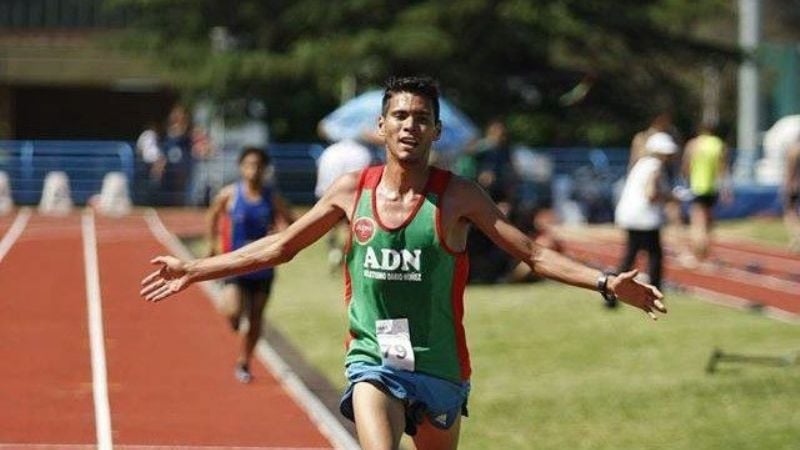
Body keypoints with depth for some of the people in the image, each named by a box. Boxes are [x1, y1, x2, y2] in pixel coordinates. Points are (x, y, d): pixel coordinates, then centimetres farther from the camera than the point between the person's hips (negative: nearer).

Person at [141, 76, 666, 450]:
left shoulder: (457, 196, -6)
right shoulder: (353, 190, 1)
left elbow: (534, 254, -8)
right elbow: (280, 246, 12)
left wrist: (606, 282, -22)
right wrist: (196, 270, 12)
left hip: (439, 366, 0)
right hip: (372, 361, 0)